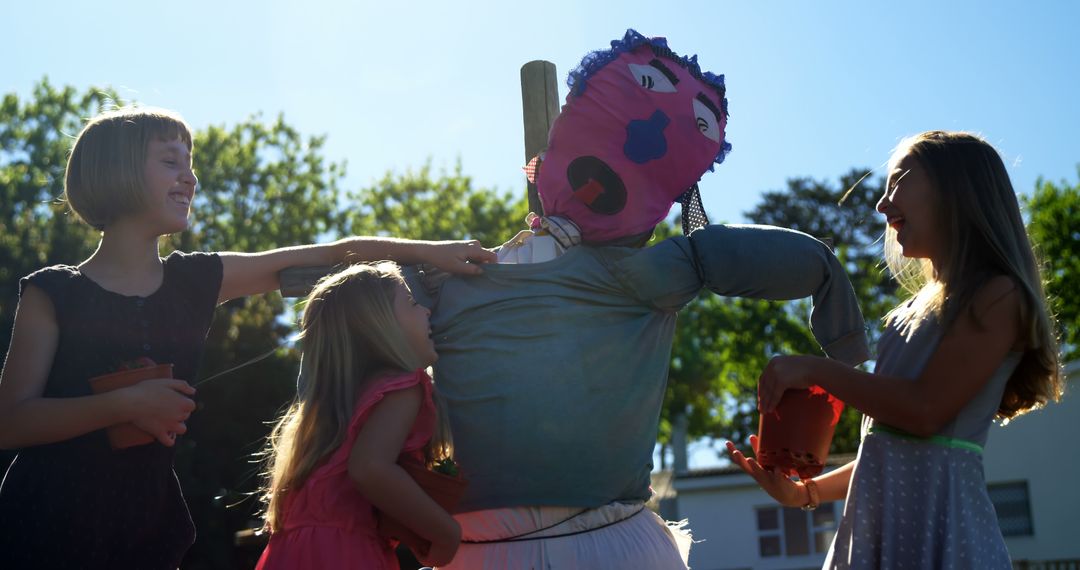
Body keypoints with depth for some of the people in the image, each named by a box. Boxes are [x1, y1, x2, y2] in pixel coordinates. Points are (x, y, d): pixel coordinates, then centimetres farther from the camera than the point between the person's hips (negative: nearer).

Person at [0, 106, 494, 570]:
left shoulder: (197, 281, 4)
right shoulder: (53, 293, -6)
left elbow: (333, 255, 6)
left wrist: (428, 250, 0)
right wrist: (124, 405, -24)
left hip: (149, 530, 4)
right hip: (46, 530, -4)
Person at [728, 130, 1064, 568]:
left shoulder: (998, 294, -6)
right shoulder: (922, 309, 18)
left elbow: (926, 410, -18)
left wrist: (815, 370, -10)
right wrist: (805, 493, 12)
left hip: (938, 521, -7)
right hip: (877, 523, 8)